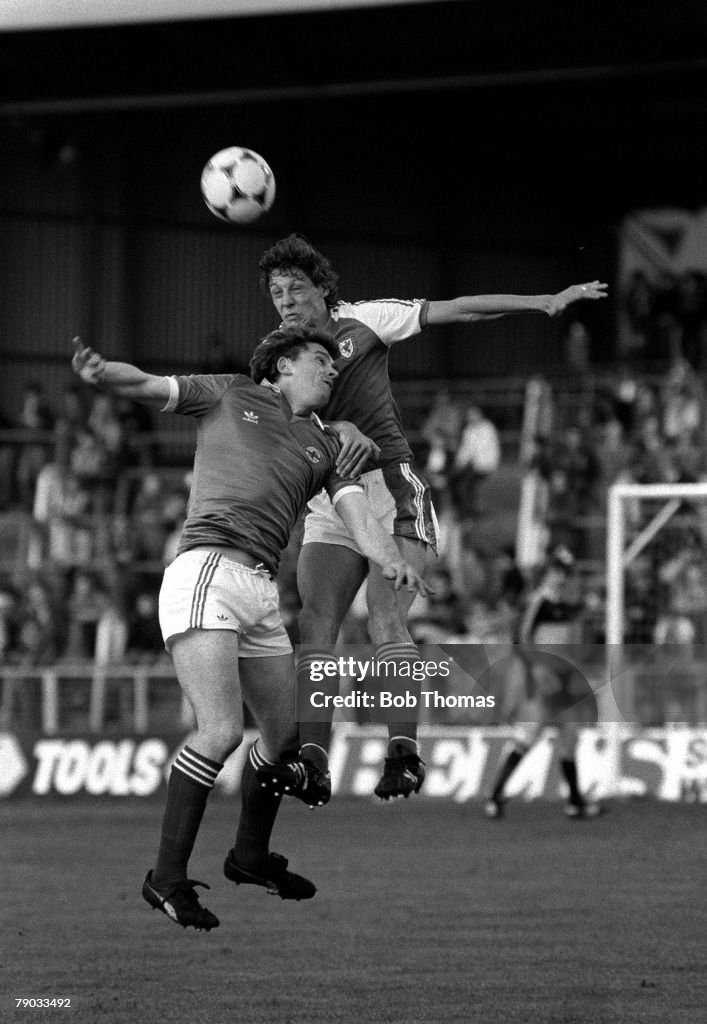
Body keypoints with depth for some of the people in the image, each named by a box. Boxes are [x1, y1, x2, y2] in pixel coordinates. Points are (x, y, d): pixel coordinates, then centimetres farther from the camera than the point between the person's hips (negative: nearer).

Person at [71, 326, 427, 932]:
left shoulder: (325, 444, 23)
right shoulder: (228, 395, 13)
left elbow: (354, 508, 9)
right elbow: (150, 387, 3)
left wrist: (389, 557, -14)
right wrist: (102, 375, -21)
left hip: (262, 592, 7)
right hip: (206, 570, -7)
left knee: (287, 735, 15)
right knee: (222, 733, -20)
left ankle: (251, 855, 39)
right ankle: (168, 877, -12)